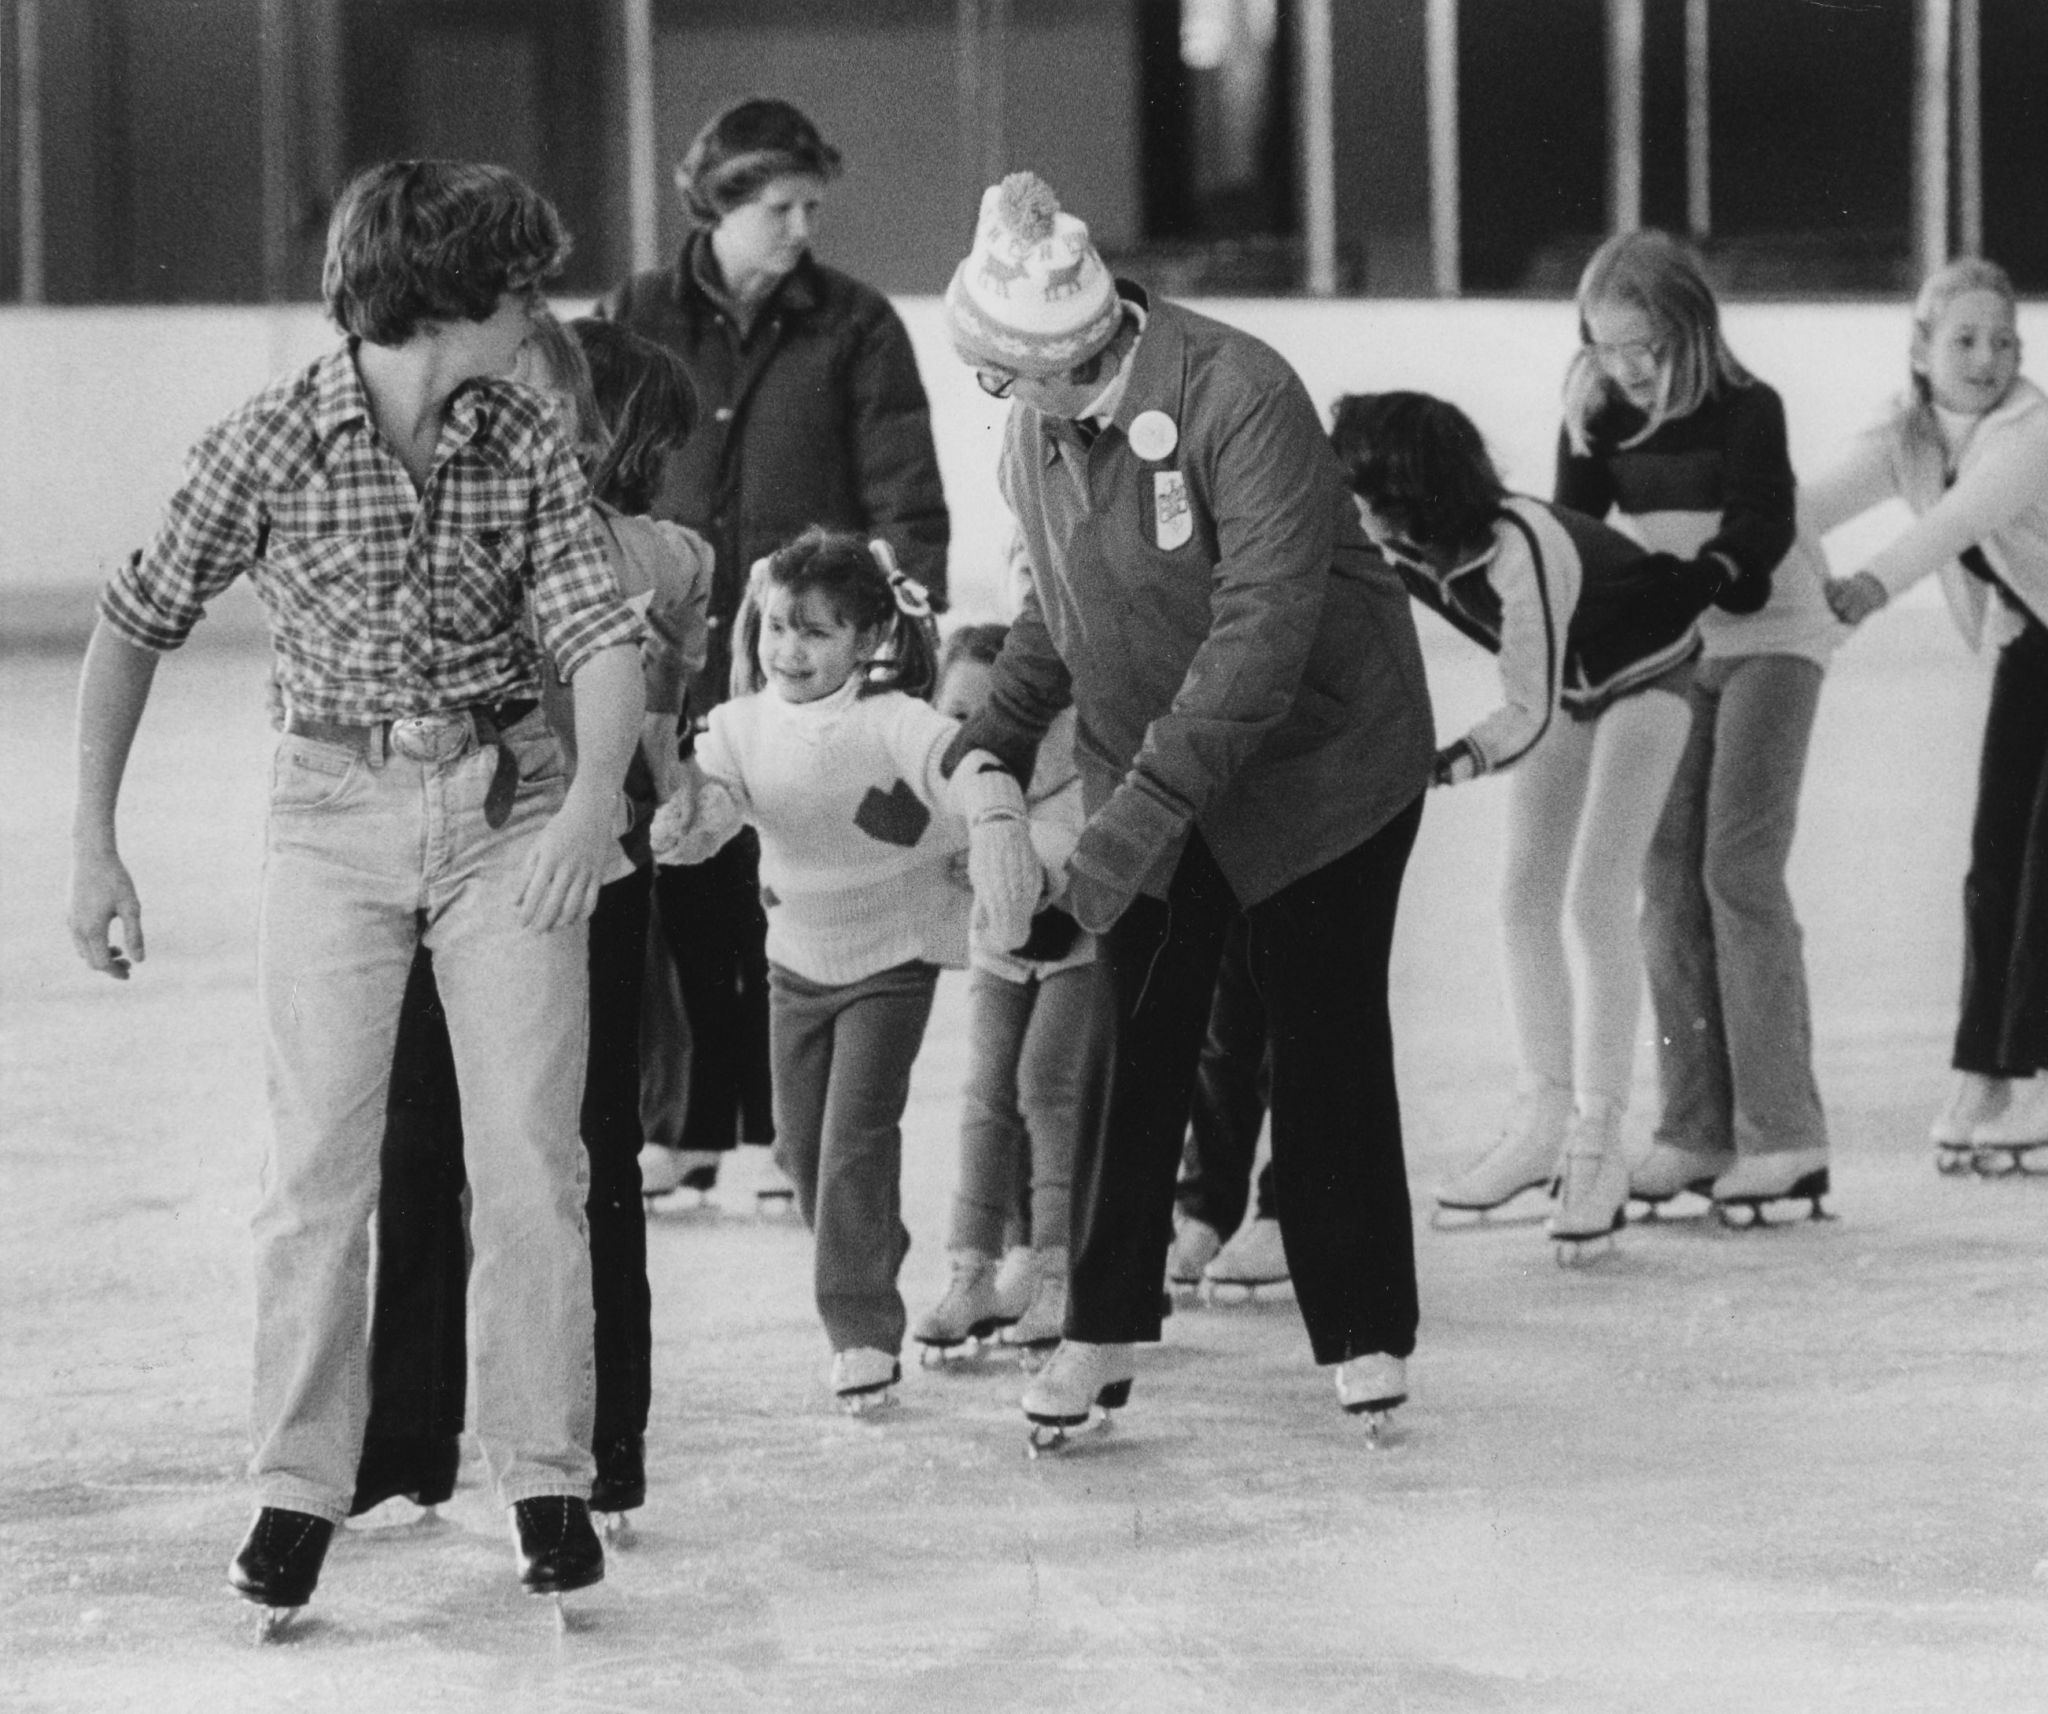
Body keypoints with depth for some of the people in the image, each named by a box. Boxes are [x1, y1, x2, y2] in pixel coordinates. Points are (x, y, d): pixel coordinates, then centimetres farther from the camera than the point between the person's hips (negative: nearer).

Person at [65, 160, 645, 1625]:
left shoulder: (526, 447, 0)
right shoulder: (272, 445, -8)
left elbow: (600, 639, -7)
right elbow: (137, 628, 1)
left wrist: (594, 797, -26)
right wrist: (93, 844, -2)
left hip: (509, 813, 2)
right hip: (336, 818, -2)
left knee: (531, 1159, -2)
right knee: (321, 1163, -4)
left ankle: (546, 1477, 8)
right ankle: (300, 1489, 5)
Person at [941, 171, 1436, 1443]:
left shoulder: (1240, 398, -28)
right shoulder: (1036, 432, -5)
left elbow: (1263, 625, -32)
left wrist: (1142, 810, -35)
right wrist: (999, 740, -3)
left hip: (1322, 755, -5)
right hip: (1147, 776, 5)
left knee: (1327, 1046, 2)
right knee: (1133, 1049, 1)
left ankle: (1368, 1334, 13)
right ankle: (1103, 1332, 9)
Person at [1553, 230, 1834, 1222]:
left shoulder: (1746, 413, -16)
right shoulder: (1598, 422, -2)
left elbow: (1759, 531, -23)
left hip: (1765, 643, -5)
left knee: (1739, 871, -13)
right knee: (1670, 879, 1)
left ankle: (1783, 1133, -12)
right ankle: (1696, 1128, 5)